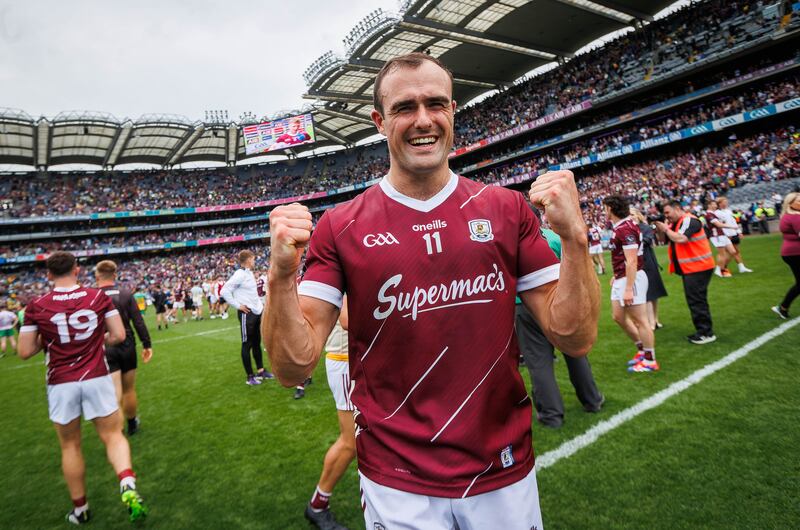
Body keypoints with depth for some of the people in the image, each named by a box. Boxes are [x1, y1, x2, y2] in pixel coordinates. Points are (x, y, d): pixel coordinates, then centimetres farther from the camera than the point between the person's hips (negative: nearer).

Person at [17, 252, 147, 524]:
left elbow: (25, 351, -2)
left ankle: (80, 509, 29)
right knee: (113, 437, 8)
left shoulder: (36, 307, -5)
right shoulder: (98, 296, -4)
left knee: (70, 447, 16)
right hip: (97, 379, 0)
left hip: (60, 384, 1)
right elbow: (118, 335, -4)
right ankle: (128, 485, -16)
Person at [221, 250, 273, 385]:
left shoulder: (250, 273, 12)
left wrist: (260, 302, 15)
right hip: (247, 314, -9)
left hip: (257, 312, 9)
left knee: (257, 343, 16)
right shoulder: (240, 274, -15)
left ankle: (261, 371, 28)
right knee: (247, 344, 1)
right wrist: (238, 305, -17)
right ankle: (250, 376, 10)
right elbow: (224, 291, -20)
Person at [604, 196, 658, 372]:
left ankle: (650, 361, 12)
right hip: (621, 278, 10)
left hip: (631, 279, -10)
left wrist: (628, 289, -24)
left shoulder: (626, 228, -19)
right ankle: (642, 350, 30)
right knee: (618, 316, 16)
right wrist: (617, 276, 25)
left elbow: (631, 261, -23)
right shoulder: (619, 226, 10)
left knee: (640, 320, 0)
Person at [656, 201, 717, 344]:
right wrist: (659, 228, -3)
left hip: (698, 267, -10)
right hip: (689, 268, 10)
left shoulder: (689, 220, -14)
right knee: (694, 300, 14)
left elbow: (680, 239, -27)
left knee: (696, 300, -9)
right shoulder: (675, 224, 14)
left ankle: (706, 333, -3)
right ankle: (702, 330, 23)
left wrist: (666, 229, -14)